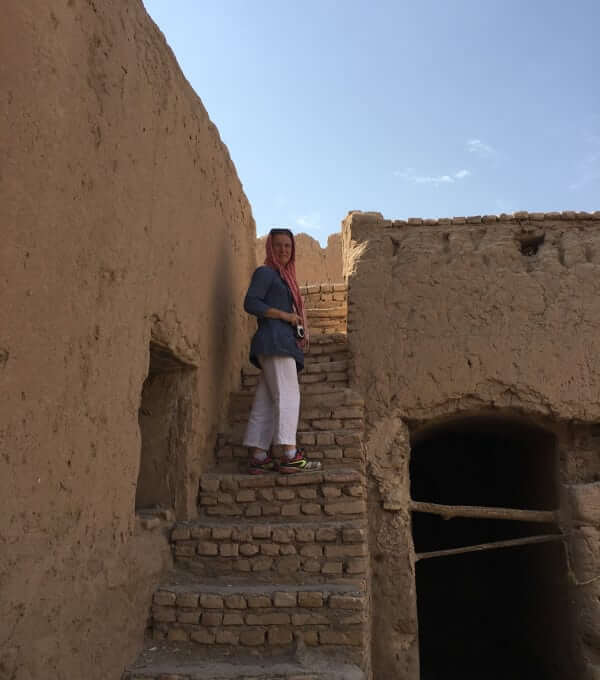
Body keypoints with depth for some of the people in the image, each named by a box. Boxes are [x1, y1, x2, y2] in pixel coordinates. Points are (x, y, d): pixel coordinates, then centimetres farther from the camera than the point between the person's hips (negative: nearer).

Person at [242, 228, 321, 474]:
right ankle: (290, 455, -18)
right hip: (274, 339, -9)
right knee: (288, 395, -15)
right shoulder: (265, 272, 1)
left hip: (284, 342, 9)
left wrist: (300, 333, 12)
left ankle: (258, 458, 4)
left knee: (266, 402, 4)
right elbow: (251, 303, -12)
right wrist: (285, 315, -11)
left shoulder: (283, 277, 28)